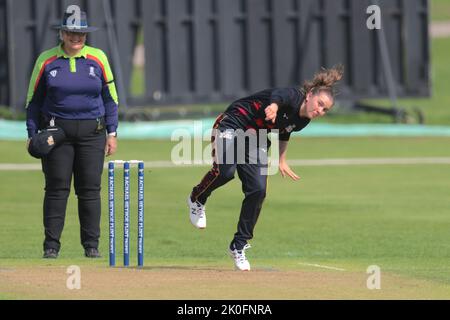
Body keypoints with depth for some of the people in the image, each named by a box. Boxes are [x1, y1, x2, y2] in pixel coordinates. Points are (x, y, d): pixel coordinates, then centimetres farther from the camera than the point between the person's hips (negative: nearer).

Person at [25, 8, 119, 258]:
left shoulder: (98, 59, 4)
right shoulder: (46, 60, 2)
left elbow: (110, 97, 10)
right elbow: (33, 99, 7)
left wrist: (112, 133, 5)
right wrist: (32, 135, 1)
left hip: (92, 132, 1)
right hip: (57, 132, -1)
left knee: (90, 189, 0)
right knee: (57, 188, -3)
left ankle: (92, 245, 7)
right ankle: (52, 245, 1)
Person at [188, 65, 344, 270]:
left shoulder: (302, 121, 0)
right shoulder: (292, 97, -24)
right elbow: (277, 96, -49)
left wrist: (281, 160, 28)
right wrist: (273, 107, -73)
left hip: (256, 141, 7)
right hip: (232, 126, -7)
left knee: (258, 190, -7)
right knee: (225, 170, -31)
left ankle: (239, 246, 6)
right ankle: (197, 199, 3)